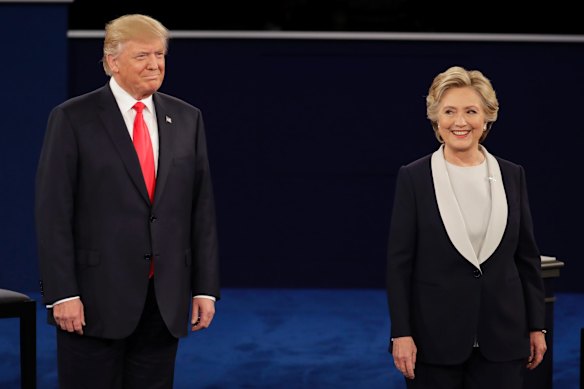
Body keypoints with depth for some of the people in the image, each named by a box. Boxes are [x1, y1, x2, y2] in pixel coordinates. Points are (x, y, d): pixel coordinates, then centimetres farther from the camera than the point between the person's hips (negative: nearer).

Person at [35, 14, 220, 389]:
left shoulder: (187, 119, 10)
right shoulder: (72, 119, -3)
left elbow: (202, 208, 10)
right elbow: (53, 212, -7)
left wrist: (205, 287, 5)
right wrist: (62, 293, -13)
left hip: (165, 300, 4)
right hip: (96, 298, -4)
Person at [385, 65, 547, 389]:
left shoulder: (512, 176, 6)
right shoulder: (413, 177, -2)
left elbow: (528, 256, 9)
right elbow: (399, 262, -4)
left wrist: (536, 326, 7)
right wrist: (401, 333, -9)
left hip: (502, 334, 2)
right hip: (435, 336, -2)